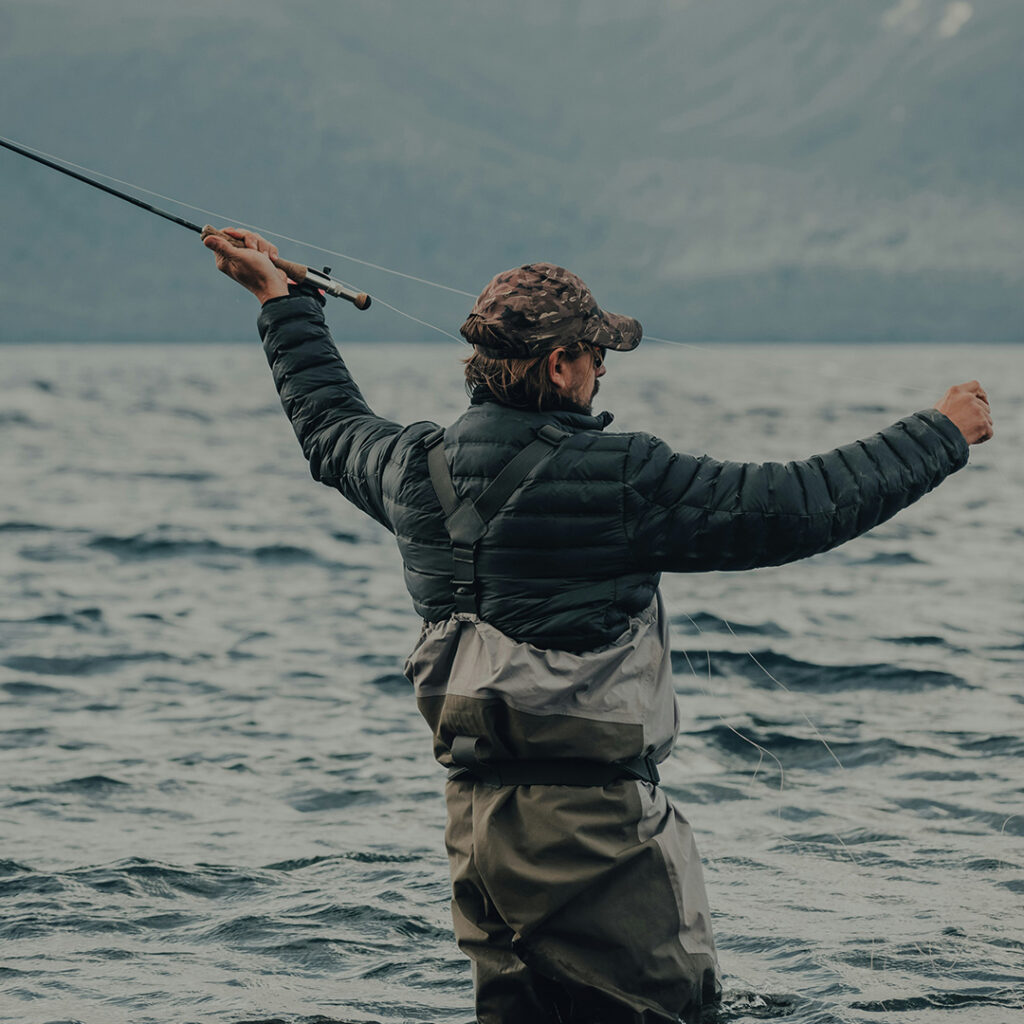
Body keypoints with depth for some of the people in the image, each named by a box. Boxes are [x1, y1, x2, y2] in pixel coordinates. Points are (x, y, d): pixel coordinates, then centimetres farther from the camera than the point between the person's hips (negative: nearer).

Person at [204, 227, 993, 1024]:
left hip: (475, 816, 7)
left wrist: (281, 298, 43)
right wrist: (945, 435, 1)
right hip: (595, 820, -7)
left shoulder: (421, 470, 4)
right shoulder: (618, 480, -15)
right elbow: (805, 506, -12)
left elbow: (331, 427, 28)